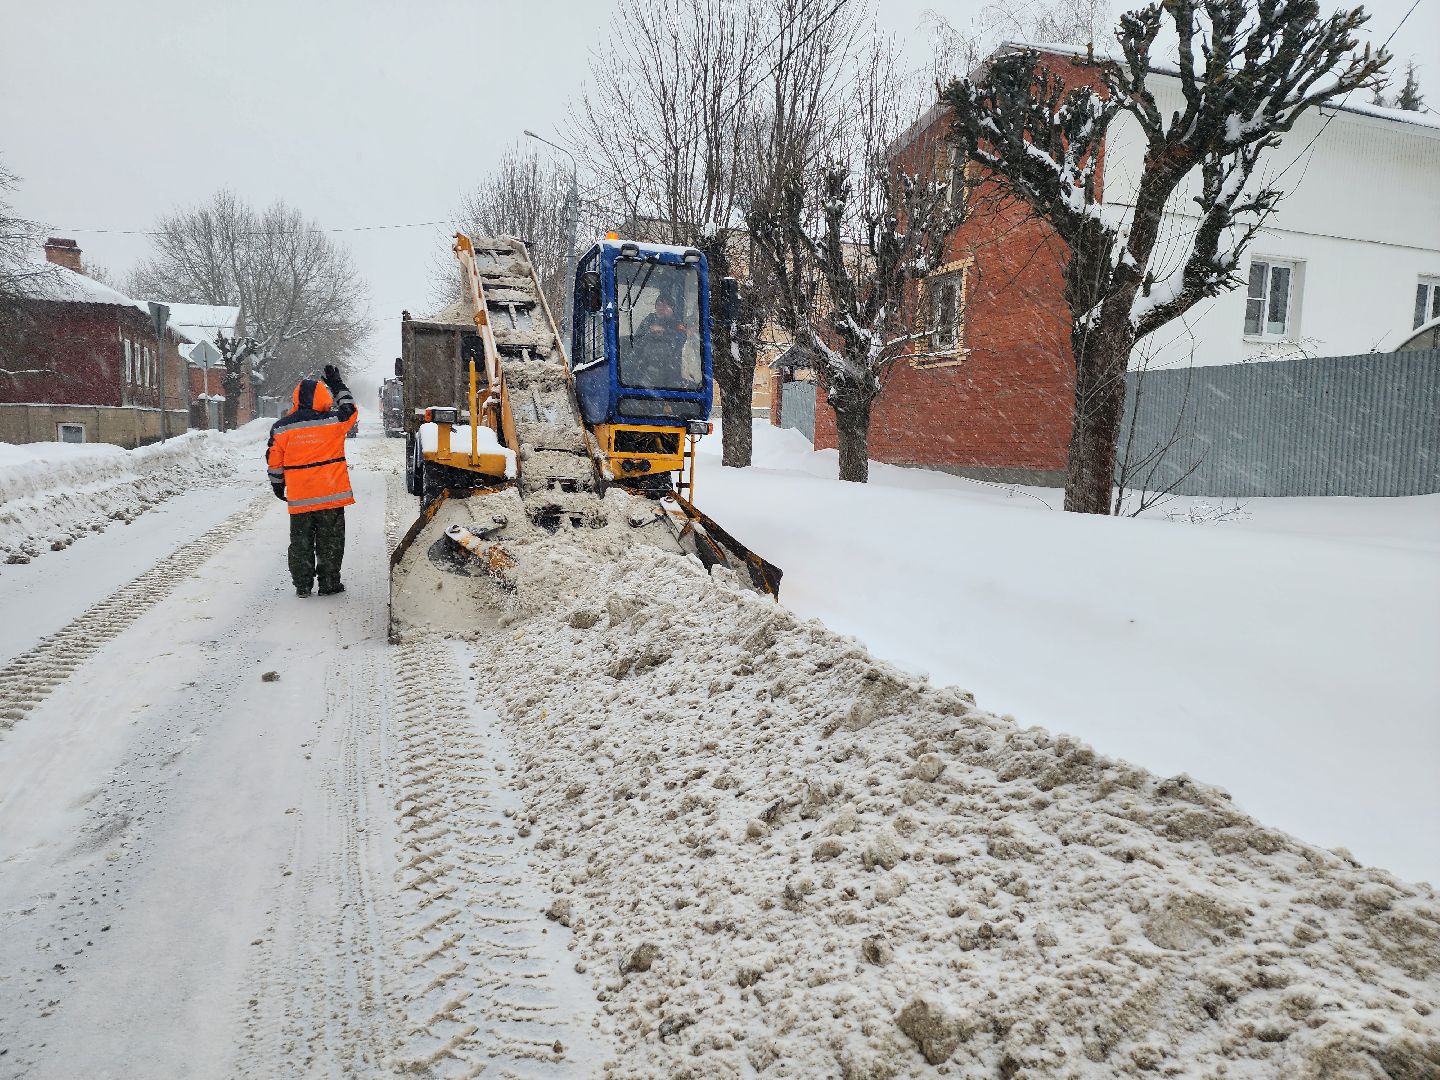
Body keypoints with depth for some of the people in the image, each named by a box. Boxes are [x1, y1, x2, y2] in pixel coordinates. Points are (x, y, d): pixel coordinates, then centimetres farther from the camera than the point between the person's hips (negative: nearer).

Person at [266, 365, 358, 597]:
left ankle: (302, 584, 16)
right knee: (329, 542, 7)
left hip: (298, 499, 2)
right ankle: (329, 584, 11)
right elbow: (350, 410, 14)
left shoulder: (281, 428, -1)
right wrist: (337, 384, 23)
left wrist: (277, 485, 19)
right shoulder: (332, 422, -8)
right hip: (331, 495, -2)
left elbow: (274, 461, 5)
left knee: (301, 543, 12)